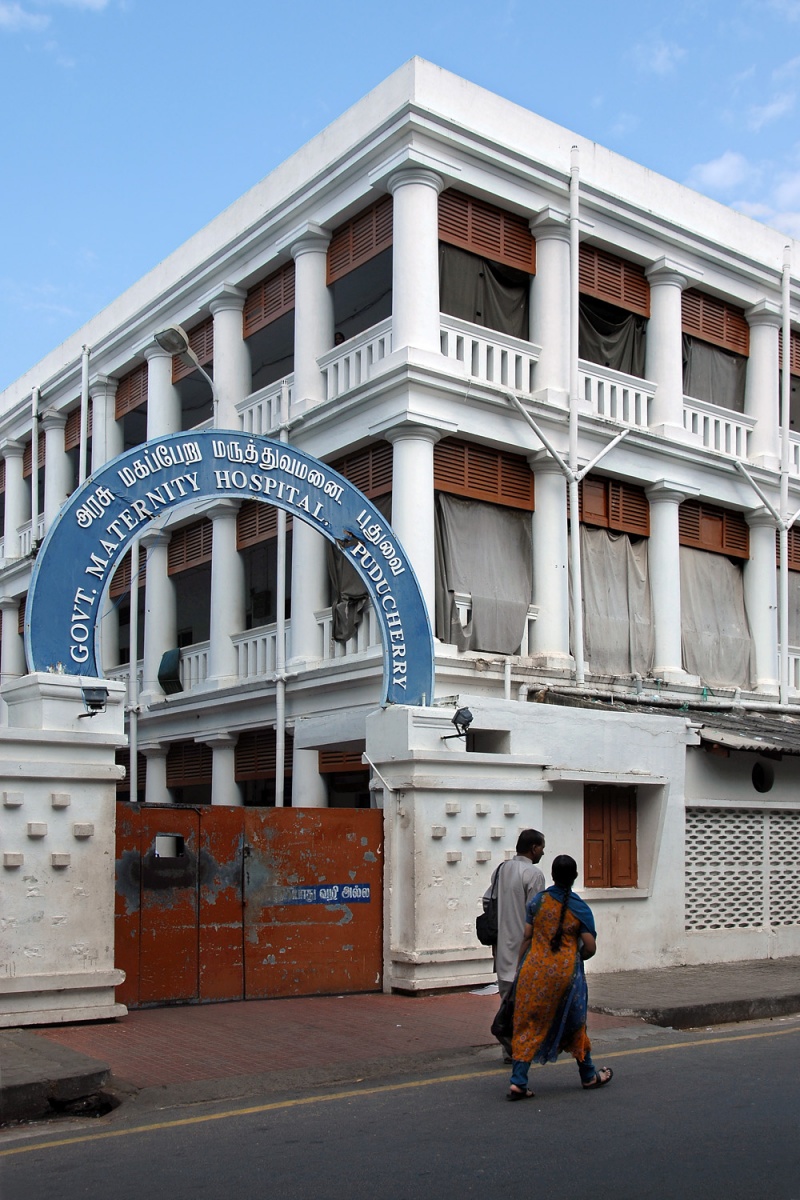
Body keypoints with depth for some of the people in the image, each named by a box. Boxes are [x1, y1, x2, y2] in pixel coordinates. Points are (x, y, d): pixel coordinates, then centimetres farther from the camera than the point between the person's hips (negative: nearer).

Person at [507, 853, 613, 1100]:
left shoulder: (537, 901, 0)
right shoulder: (580, 908, -4)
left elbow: (526, 938, 1)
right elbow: (590, 947, -6)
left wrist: (520, 969, 9)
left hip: (535, 969, 1)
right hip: (565, 972, -1)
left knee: (528, 1025, 4)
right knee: (574, 1023, 17)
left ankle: (518, 1081, -5)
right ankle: (589, 1075, 32)